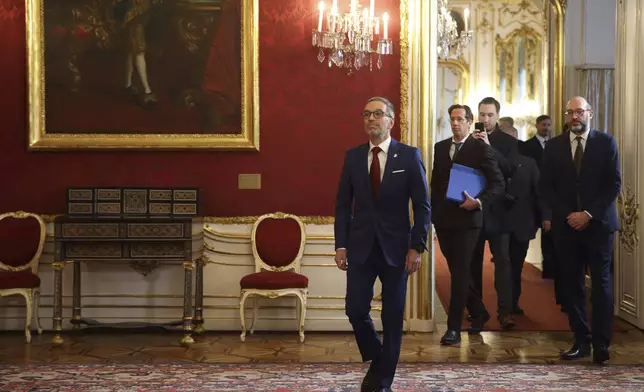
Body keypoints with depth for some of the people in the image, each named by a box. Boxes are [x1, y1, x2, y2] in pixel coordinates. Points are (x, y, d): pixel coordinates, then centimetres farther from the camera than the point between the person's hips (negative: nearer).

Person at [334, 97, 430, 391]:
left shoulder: (409, 156, -3)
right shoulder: (353, 156, 5)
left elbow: (422, 206, -3)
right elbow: (343, 204, 6)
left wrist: (416, 247, -10)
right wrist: (341, 245, -2)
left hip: (395, 247, -2)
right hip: (360, 246, 2)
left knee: (393, 315, 5)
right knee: (356, 310, -1)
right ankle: (376, 359, 26)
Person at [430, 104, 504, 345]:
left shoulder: (481, 148, -5)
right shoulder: (440, 147, 11)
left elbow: (498, 183, -6)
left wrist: (479, 201, -20)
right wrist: (434, 213, 10)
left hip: (467, 219, -5)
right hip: (443, 219, 5)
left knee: (460, 272, -6)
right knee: (456, 271, 13)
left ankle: (454, 328, -3)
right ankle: (478, 312, 34)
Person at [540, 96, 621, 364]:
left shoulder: (606, 143, 2)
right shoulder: (554, 146, 7)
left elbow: (614, 184, -2)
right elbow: (546, 186, 6)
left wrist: (589, 214, -11)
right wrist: (567, 215, -6)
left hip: (597, 223, -2)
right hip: (566, 224, 2)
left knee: (601, 284, -2)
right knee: (572, 285, 3)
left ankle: (601, 345, -1)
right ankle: (581, 341, 10)